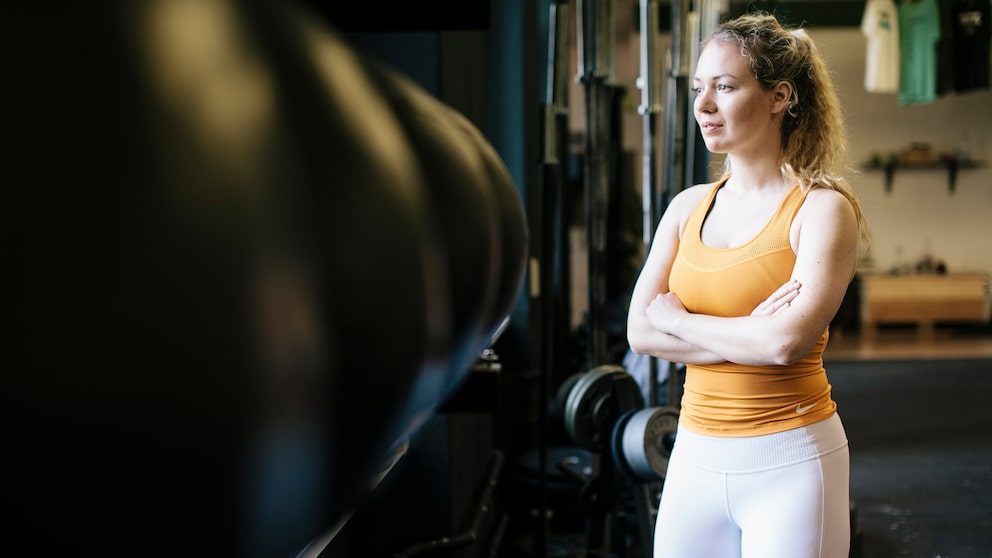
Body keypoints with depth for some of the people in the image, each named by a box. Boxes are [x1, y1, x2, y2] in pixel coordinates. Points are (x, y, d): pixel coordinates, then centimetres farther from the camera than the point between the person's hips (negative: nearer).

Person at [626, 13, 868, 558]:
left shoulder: (822, 209, -9)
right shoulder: (687, 207, 7)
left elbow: (787, 342, -22)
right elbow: (640, 332, -1)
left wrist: (679, 318, -8)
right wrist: (748, 336, -13)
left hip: (789, 463, -5)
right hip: (695, 456, 5)